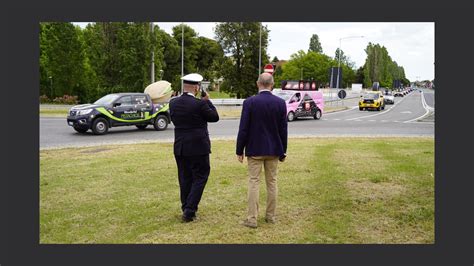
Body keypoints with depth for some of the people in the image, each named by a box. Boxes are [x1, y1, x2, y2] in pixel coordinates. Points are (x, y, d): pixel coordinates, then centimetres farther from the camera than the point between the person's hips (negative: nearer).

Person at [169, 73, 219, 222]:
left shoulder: (173, 103, 0)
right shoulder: (199, 104, -16)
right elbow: (215, 117, -3)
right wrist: (207, 101, 6)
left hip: (180, 148, 6)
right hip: (198, 148, -6)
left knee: (185, 179, 15)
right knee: (200, 178, 5)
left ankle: (186, 209, 24)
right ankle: (189, 210, 0)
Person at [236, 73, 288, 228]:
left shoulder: (249, 102, -10)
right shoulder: (280, 103, -3)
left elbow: (243, 129, -10)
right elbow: (283, 129, 1)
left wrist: (239, 150, -1)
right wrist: (283, 151, 11)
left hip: (254, 149, -2)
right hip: (274, 150, 3)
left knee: (253, 182, 3)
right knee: (272, 182, 12)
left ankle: (252, 219, 3)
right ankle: (270, 216, 21)